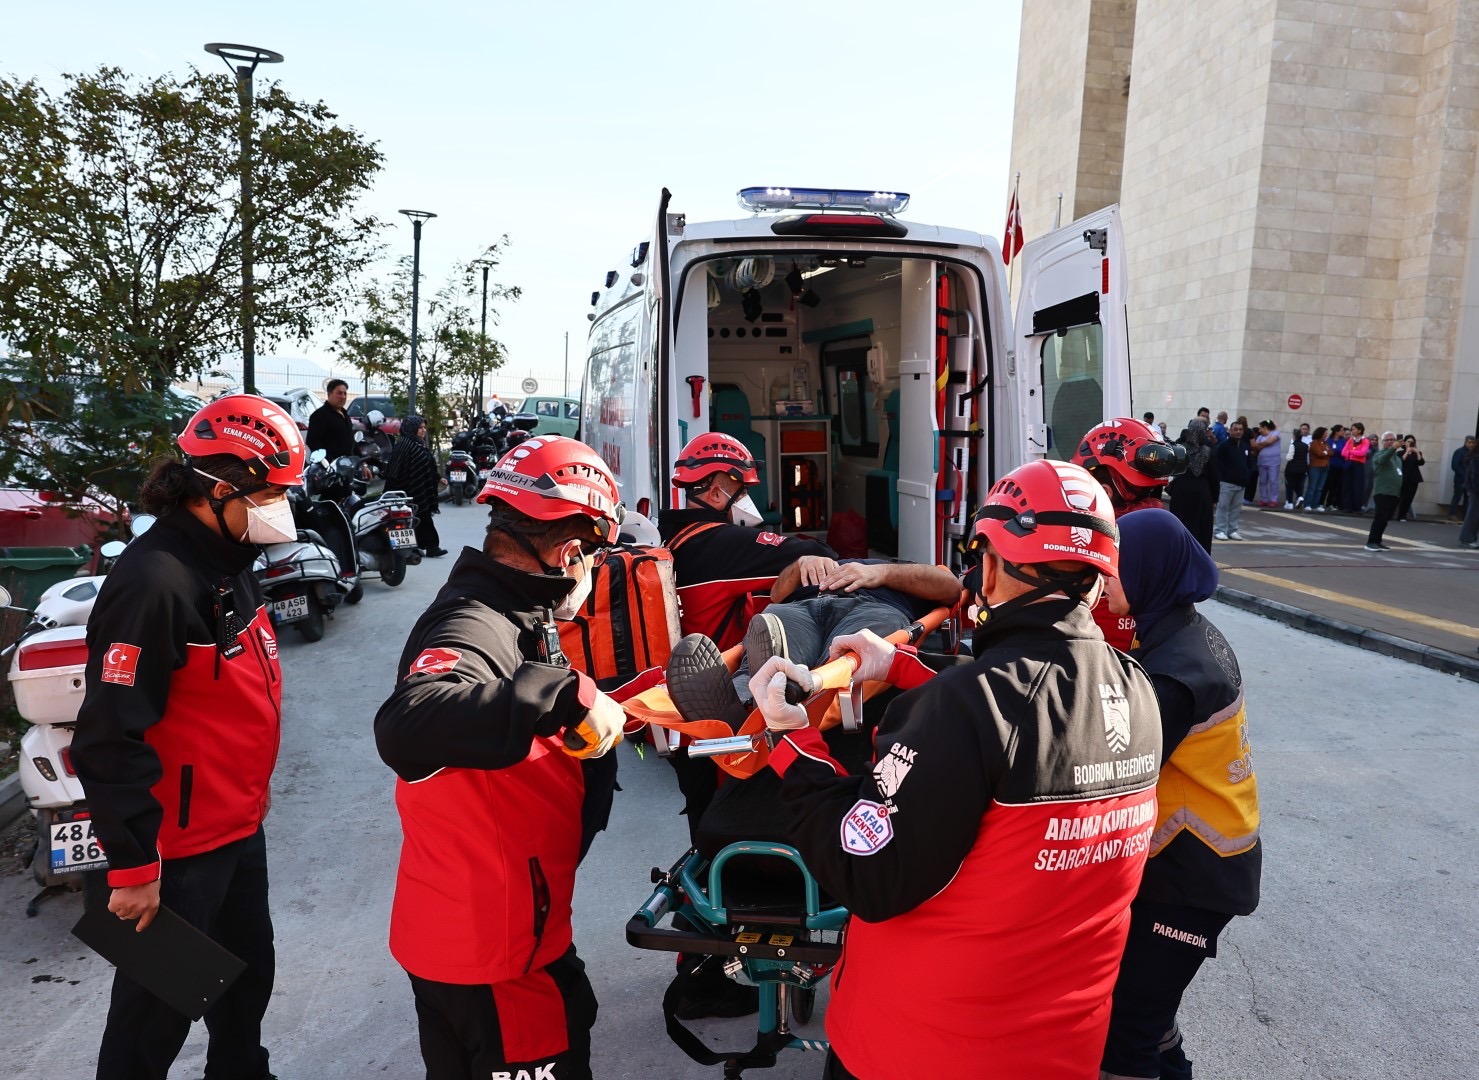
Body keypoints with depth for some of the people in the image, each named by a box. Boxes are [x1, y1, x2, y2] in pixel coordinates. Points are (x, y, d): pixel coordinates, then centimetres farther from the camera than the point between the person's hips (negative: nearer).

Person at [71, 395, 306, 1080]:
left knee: (249, 972, 24)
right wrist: (133, 867, -20)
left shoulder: (228, 563, 4)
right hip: (179, 847, -9)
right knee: (158, 1005, 11)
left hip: (239, 826, 9)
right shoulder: (154, 583, -26)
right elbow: (111, 739, -26)